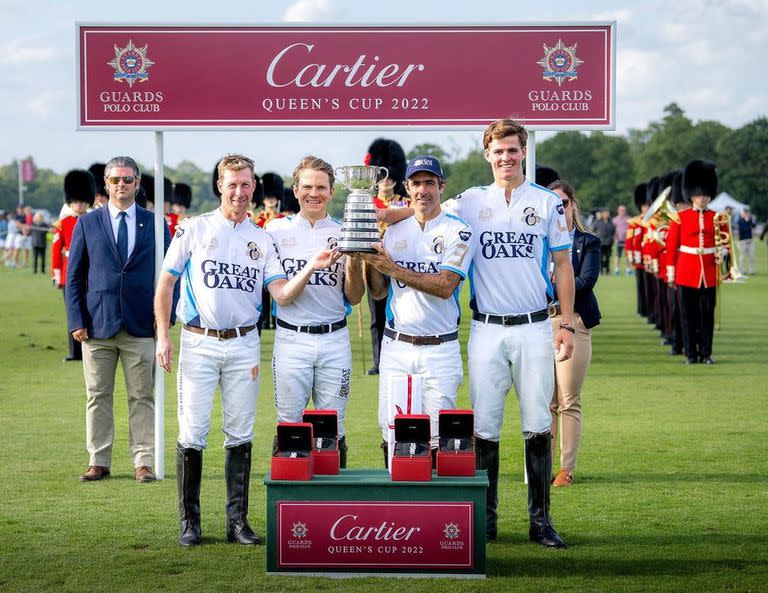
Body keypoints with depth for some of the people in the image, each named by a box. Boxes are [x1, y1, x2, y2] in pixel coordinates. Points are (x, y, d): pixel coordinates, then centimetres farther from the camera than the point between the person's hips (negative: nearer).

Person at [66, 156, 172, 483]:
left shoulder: (154, 224, 7)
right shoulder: (87, 223, 7)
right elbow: (74, 276, 7)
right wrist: (76, 321, -2)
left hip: (141, 325, 0)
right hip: (97, 324, 0)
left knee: (142, 397, 2)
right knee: (97, 396, 5)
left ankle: (144, 462, 7)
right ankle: (99, 461, 13)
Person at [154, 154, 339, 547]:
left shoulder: (263, 240, 10)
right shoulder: (195, 228, 2)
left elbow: (282, 295, 1)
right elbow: (166, 283, 3)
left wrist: (311, 268, -15)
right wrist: (163, 336, -4)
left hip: (244, 344, 3)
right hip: (199, 342, -2)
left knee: (240, 434, 5)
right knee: (192, 432, -4)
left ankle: (237, 520, 11)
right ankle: (189, 521, 5)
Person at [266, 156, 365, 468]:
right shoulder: (276, 230, 5)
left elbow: (353, 298, 3)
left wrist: (354, 261, -12)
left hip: (334, 340, 1)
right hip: (291, 338, -1)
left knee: (334, 429, 4)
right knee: (289, 428, 2)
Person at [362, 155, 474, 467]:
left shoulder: (457, 231, -1)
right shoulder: (394, 232, 13)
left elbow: (445, 287, -14)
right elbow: (379, 292, 13)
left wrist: (393, 268, -18)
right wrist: (368, 258, -4)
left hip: (440, 349, -4)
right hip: (395, 346, 4)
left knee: (438, 438, -6)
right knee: (391, 433, 2)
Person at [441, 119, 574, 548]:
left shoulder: (548, 202, 4)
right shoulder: (470, 203, 8)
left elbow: (563, 265, 5)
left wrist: (568, 325, -1)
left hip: (534, 328, -1)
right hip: (487, 330, 1)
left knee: (538, 426, 0)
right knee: (485, 427, 2)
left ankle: (541, 520, 6)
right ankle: (486, 519, 10)